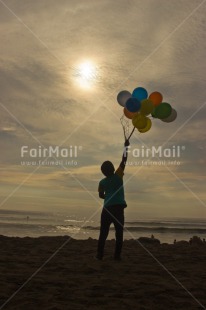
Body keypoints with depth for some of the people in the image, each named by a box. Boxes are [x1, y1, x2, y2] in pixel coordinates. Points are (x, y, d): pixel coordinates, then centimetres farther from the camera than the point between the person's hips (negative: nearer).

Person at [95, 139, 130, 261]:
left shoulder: (102, 182, 5)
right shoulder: (118, 176, -3)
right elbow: (123, 161, -1)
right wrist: (126, 146, 5)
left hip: (107, 208, 2)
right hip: (119, 208, -2)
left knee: (103, 233, 7)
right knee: (119, 233, 5)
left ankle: (100, 254, 6)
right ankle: (117, 255, 4)